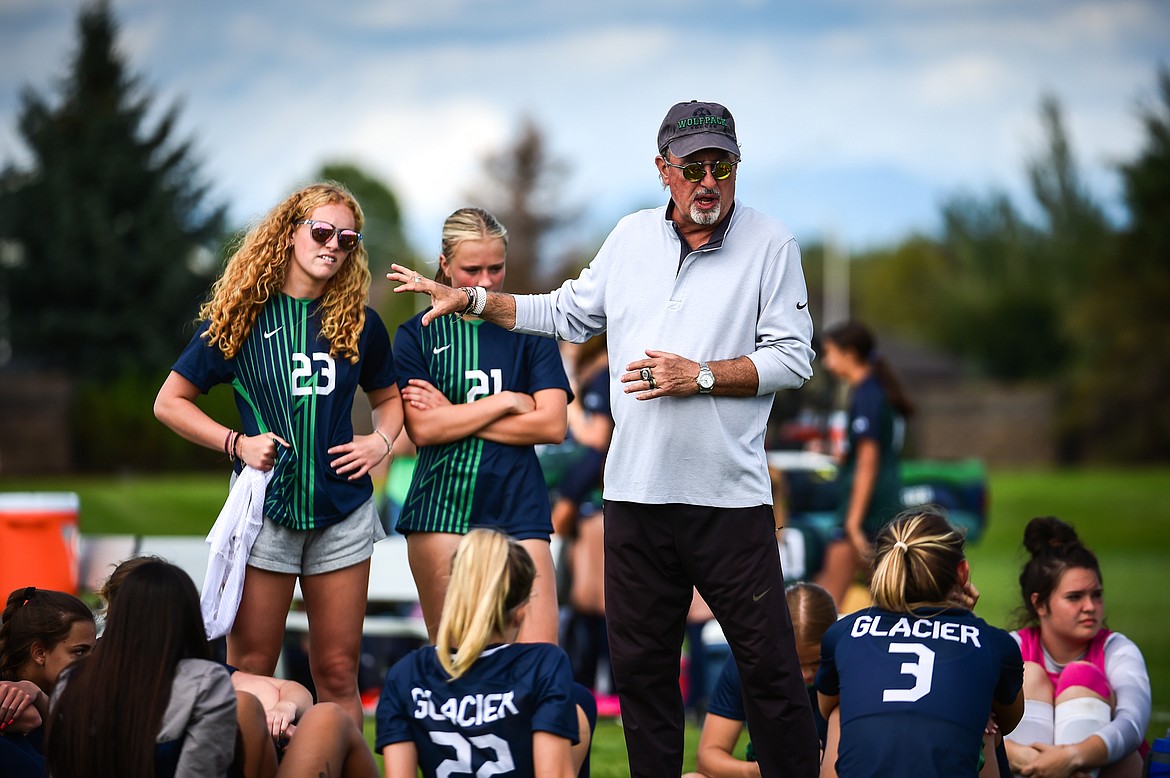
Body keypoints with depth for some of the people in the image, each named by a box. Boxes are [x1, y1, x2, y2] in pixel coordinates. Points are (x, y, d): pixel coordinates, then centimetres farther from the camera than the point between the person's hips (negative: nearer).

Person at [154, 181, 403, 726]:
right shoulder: (241, 317, -1)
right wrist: (236, 444, -8)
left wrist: (381, 441, 2)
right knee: (249, 671, 0)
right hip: (265, 506, -2)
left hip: (342, 512, 2)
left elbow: (388, 398, 23)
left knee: (337, 671, 6)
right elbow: (170, 402, 4)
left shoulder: (359, 323, 7)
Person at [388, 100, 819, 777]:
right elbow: (569, 314, 23)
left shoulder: (770, 244, -2)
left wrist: (701, 376, -14)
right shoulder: (632, 237, 12)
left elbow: (793, 358, -5)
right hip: (637, 492, 4)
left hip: (729, 494, -4)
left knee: (771, 668, -4)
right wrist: (470, 300, 18)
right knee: (641, 665, 10)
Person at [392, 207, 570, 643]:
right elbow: (422, 429, -5)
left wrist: (454, 418, -5)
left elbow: (552, 425, -2)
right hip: (440, 510, 0)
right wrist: (507, 401, -6)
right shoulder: (417, 335, 8)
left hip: (517, 509, 0)